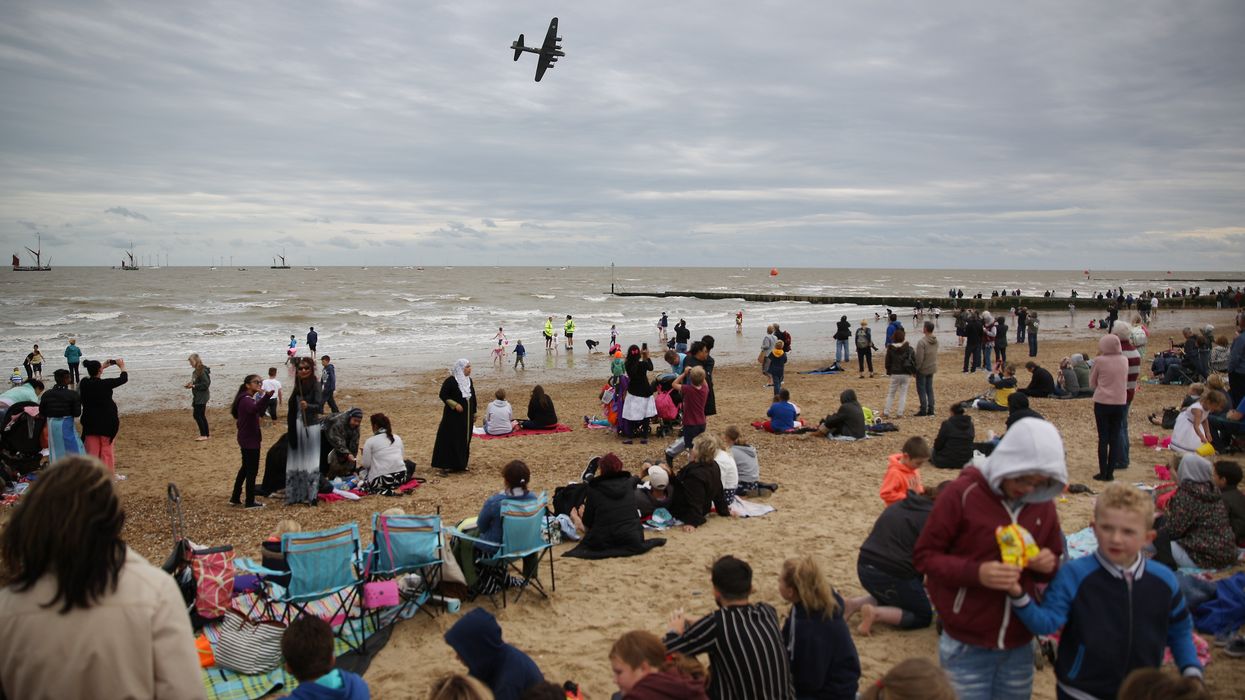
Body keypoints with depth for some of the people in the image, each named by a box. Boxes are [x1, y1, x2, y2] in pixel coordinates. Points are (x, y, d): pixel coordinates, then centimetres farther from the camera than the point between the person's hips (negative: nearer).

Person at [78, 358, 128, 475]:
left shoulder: (84, 384, -6)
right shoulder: (105, 384, -19)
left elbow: (92, 376, 17)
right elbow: (123, 378, -8)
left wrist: (104, 365, 23)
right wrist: (122, 366, 10)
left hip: (90, 422, 4)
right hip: (106, 422, -4)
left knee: (92, 449, 11)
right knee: (106, 449, 9)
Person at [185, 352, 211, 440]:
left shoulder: (202, 371, -19)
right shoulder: (196, 371, 12)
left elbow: (206, 384, -22)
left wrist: (194, 386, -18)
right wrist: (191, 383, 6)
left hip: (201, 397, -10)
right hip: (198, 397, 10)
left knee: (197, 415, -9)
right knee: (201, 416, 13)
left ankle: (203, 435, -3)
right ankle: (206, 434, 19)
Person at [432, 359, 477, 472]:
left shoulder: (468, 380, 9)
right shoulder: (450, 381, -13)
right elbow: (443, 395, -13)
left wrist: (474, 413, 16)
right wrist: (455, 405, -21)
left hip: (467, 415, 7)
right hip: (453, 415, -7)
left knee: (465, 440, 10)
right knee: (451, 439, -4)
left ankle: (461, 463, 20)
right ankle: (449, 464, 2)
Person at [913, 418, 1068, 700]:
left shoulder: (1043, 503, 2)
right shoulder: (963, 493, -14)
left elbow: (1054, 557, 15)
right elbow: (924, 555, -12)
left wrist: (1049, 565, -10)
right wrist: (975, 572, -27)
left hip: (1019, 647, 5)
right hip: (967, 648, -5)